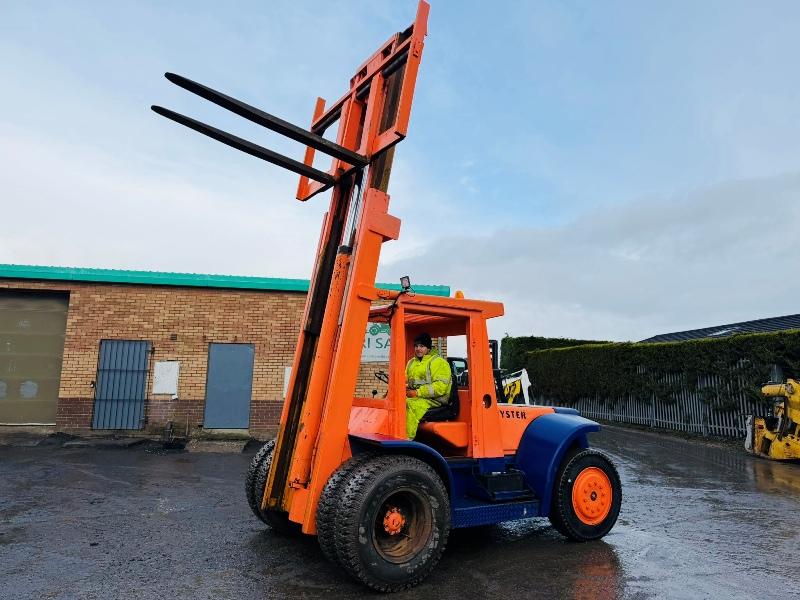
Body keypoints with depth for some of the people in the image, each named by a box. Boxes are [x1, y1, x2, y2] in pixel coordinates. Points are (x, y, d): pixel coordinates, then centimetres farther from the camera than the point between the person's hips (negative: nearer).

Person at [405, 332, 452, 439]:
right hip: (413, 397, 7)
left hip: (434, 400, -6)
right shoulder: (411, 362, 20)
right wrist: (405, 388, -2)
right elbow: (406, 380, 24)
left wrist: (417, 393, -18)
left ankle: (407, 439, -34)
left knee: (411, 403, -34)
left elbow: (440, 387, -14)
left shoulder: (438, 362, -4)